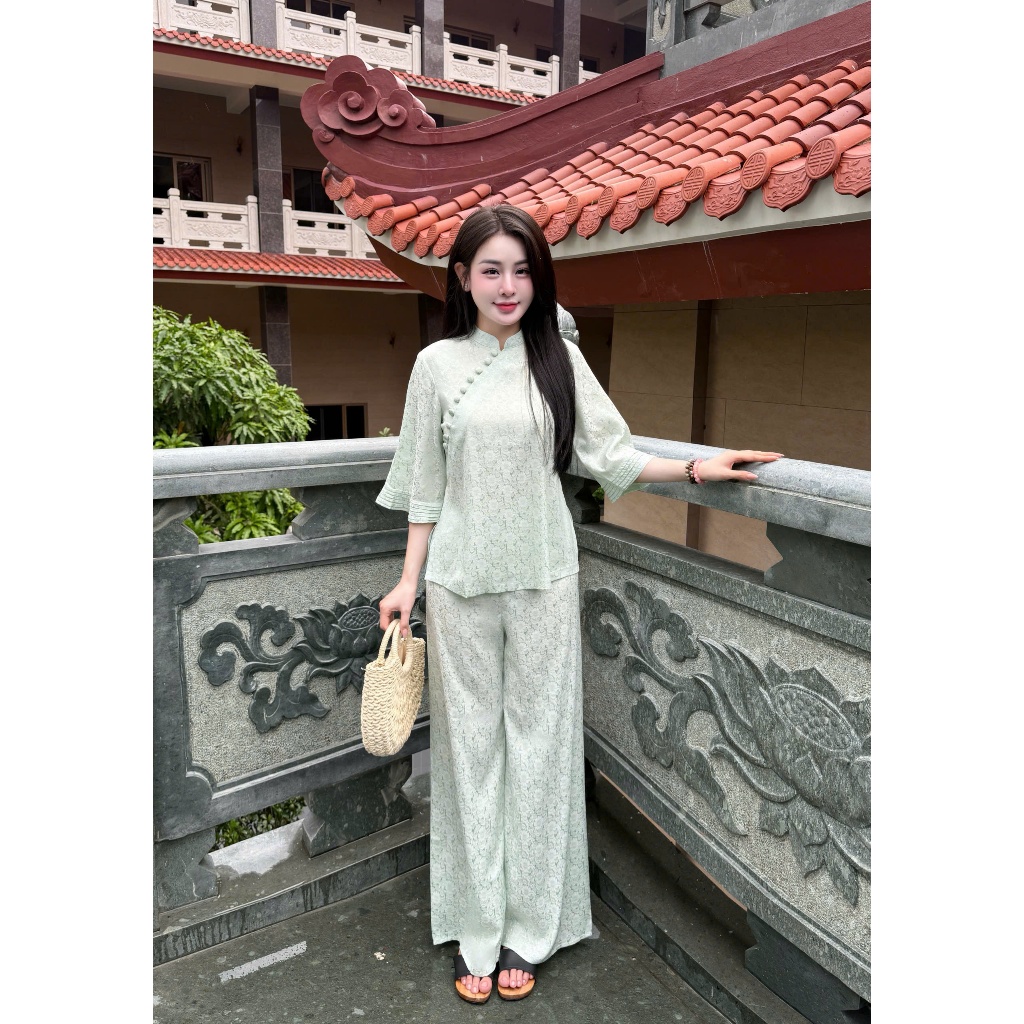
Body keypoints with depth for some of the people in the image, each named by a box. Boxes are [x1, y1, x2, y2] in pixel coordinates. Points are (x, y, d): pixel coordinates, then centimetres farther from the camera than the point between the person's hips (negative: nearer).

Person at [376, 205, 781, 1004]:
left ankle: (527, 932, 25)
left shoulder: (559, 357, 4)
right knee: (471, 745, 8)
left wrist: (694, 469, -8)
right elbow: (426, 486, 5)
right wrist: (408, 581, 3)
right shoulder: (439, 364, 3)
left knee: (538, 742, 7)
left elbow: (608, 455, 4)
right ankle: (478, 934, 24)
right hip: (460, 580, 0)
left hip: (543, 579, 1)